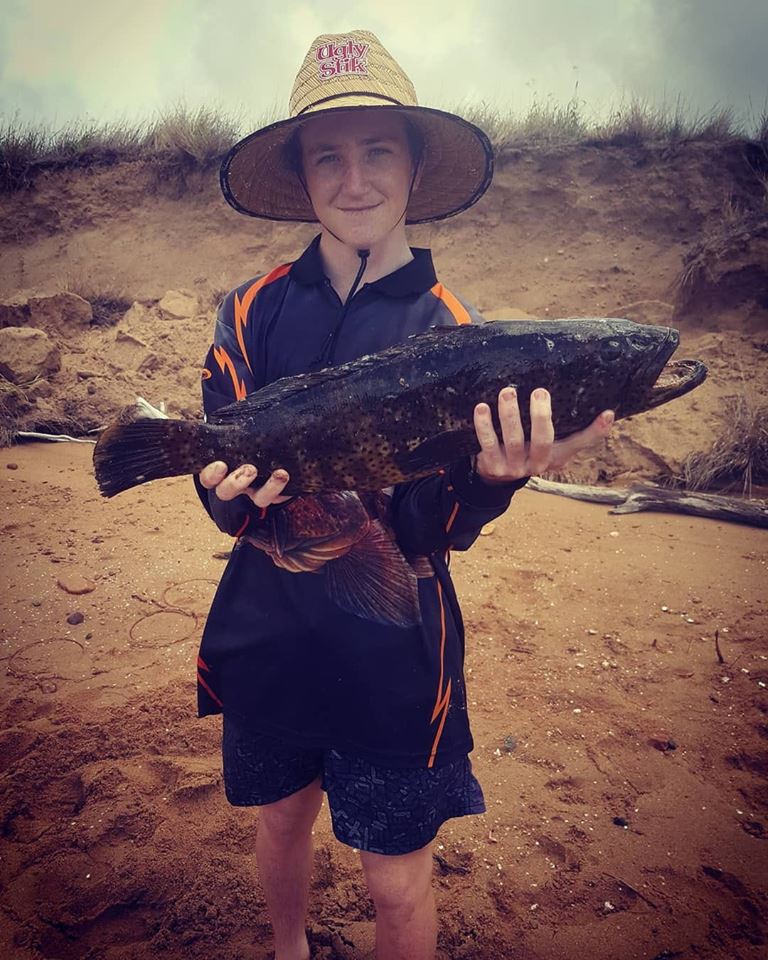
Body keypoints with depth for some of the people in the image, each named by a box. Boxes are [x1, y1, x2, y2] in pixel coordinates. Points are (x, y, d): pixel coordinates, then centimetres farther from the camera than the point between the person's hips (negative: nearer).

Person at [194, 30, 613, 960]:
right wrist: (233, 490, -26)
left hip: (393, 645, -2)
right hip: (268, 628, 3)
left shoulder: (450, 328, -8)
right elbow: (219, 481, -4)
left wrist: (494, 474, -33)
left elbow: (436, 532, -13)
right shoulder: (254, 309, -3)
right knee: (282, 817, 26)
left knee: (397, 881, 12)